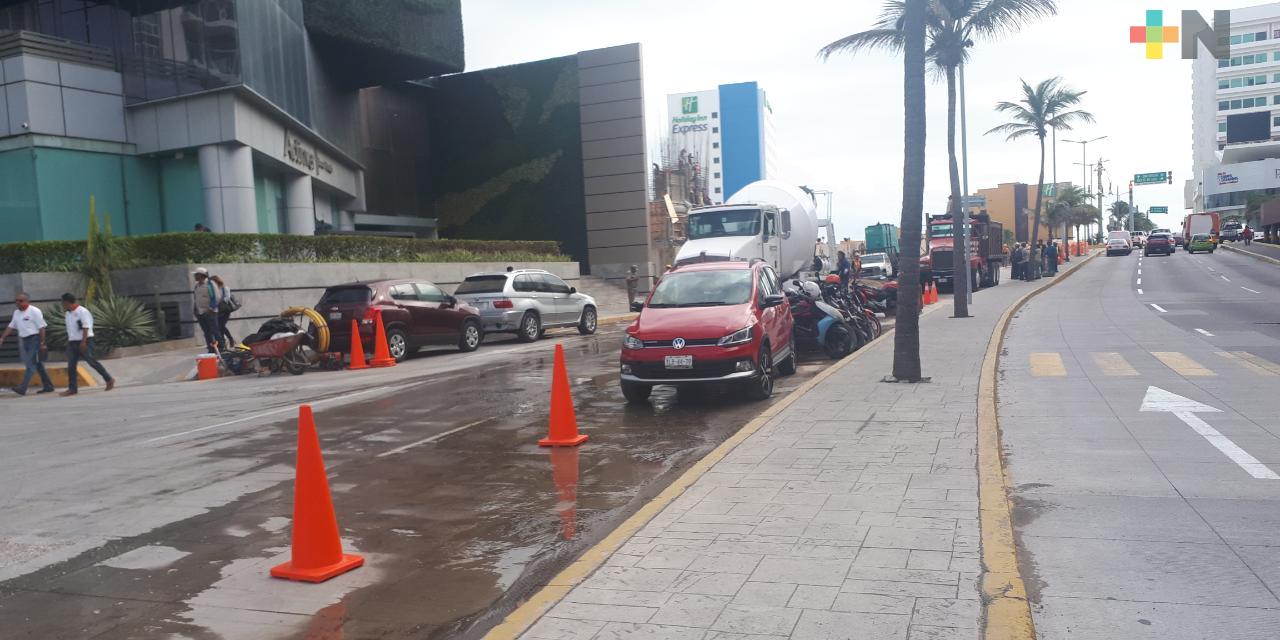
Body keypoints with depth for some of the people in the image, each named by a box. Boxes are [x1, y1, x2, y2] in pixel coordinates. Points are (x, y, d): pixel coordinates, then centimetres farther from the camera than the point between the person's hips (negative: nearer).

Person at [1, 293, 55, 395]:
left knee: (31, 364, -11)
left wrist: (42, 343, -16)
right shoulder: (16, 312, 13)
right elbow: (11, 326, 20)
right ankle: (48, 386, 17)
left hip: (34, 339, -8)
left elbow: (41, 327, -13)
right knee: (37, 364, 11)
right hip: (23, 340, 8)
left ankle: (22, 388, -17)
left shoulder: (34, 311, -10)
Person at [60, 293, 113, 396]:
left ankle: (109, 380, 4)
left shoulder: (82, 311, -12)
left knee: (92, 362, -7)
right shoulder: (68, 313, 14)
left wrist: (83, 342, -22)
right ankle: (72, 389, 6)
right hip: (72, 342, 8)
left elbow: (86, 328, -17)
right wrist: (69, 341, 17)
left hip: (84, 342, -8)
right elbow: (70, 329, 19)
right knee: (71, 366, 4)